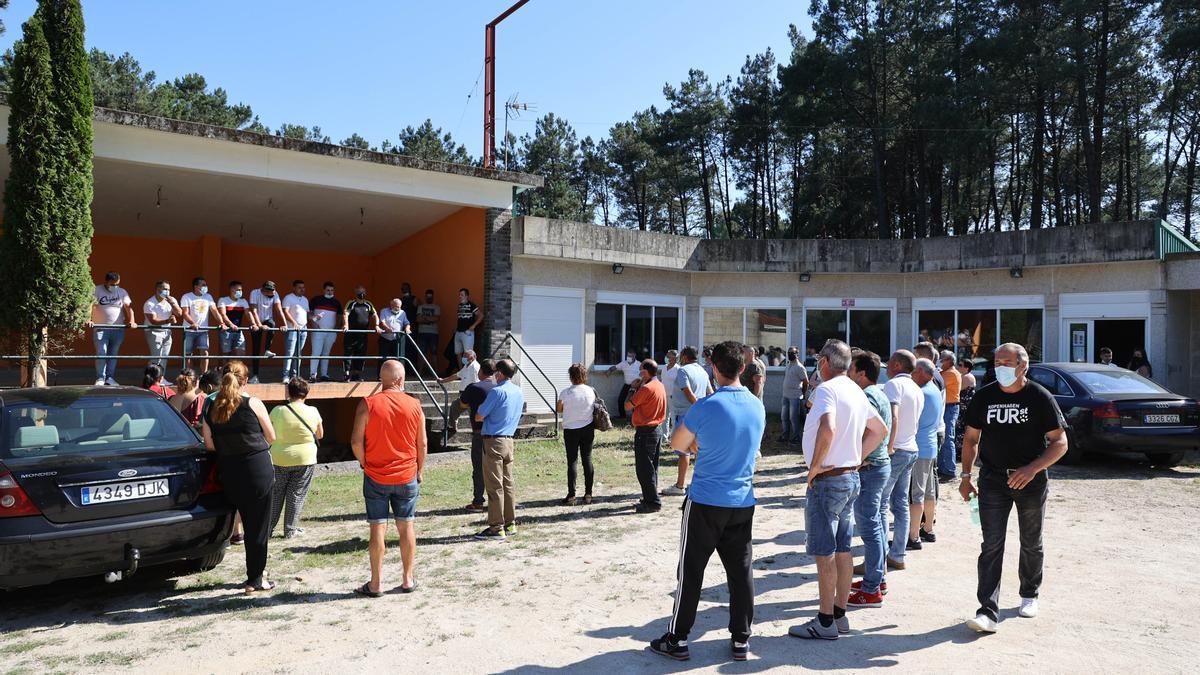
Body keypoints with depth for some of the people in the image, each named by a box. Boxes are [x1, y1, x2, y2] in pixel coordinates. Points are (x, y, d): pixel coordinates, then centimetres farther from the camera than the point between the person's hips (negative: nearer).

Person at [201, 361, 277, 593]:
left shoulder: (211, 408, 2)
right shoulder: (253, 404, -9)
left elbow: (209, 444, 4)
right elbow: (271, 437, 0)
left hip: (229, 472, 5)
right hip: (258, 469, -4)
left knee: (249, 524, 18)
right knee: (259, 526, 5)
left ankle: (255, 574, 27)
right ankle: (255, 580, 10)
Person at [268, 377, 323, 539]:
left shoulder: (277, 411, -9)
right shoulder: (313, 412, -7)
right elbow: (320, 435, 6)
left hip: (279, 459, 1)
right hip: (305, 460, 0)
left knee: (276, 494, 15)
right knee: (296, 495, 9)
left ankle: (269, 527, 21)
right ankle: (290, 530, 14)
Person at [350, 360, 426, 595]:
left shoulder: (367, 404, -9)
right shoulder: (414, 405, -3)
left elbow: (356, 442, -9)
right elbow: (422, 443, 2)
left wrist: (365, 463, 8)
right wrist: (420, 470, 15)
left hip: (376, 477, -1)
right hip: (407, 477, 1)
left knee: (378, 528, 4)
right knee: (406, 526, 11)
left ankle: (375, 584, 10)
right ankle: (408, 580, 18)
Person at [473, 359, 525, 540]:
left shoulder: (497, 391, -14)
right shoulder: (520, 392, 10)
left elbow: (478, 417, -11)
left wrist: (479, 412, 11)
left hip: (493, 441, -8)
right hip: (509, 440, 8)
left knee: (494, 486, -4)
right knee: (508, 484, 13)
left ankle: (496, 528, -1)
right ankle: (510, 524, 19)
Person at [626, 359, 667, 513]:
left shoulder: (646, 388, -19)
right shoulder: (659, 385, 10)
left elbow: (628, 406, -14)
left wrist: (635, 389, -4)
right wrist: (638, 388, 5)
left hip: (644, 432, -10)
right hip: (656, 430, 10)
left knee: (644, 468, -4)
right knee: (651, 467, 16)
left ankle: (652, 502, -1)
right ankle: (650, 499, 24)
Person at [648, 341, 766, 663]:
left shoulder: (705, 407, -16)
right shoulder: (758, 407, 1)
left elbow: (677, 444, -3)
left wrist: (689, 414, 11)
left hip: (705, 502, -4)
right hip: (743, 503, 4)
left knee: (691, 571, 5)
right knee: (741, 571, 11)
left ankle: (677, 640, 14)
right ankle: (741, 640, 20)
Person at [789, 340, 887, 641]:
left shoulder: (827, 389, -16)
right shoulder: (856, 391, 11)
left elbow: (828, 428, -33)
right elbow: (880, 430, 21)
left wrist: (815, 466, -22)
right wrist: (857, 458, 15)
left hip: (827, 480, -9)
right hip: (851, 478, 9)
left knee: (825, 553, -1)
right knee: (842, 549, 14)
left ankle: (825, 622, 7)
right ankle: (840, 614, 23)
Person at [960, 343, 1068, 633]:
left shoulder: (1040, 397, -7)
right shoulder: (984, 397, 2)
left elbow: (1060, 442, -7)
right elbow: (971, 438, 10)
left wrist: (1032, 469, -22)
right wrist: (966, 475, 2)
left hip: (1031, 480, -1)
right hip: (992, 479, 1)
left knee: (1031, 544, 16)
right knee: (991, 546, -6)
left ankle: (1029, 596, 38)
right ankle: (988, 612, -9)